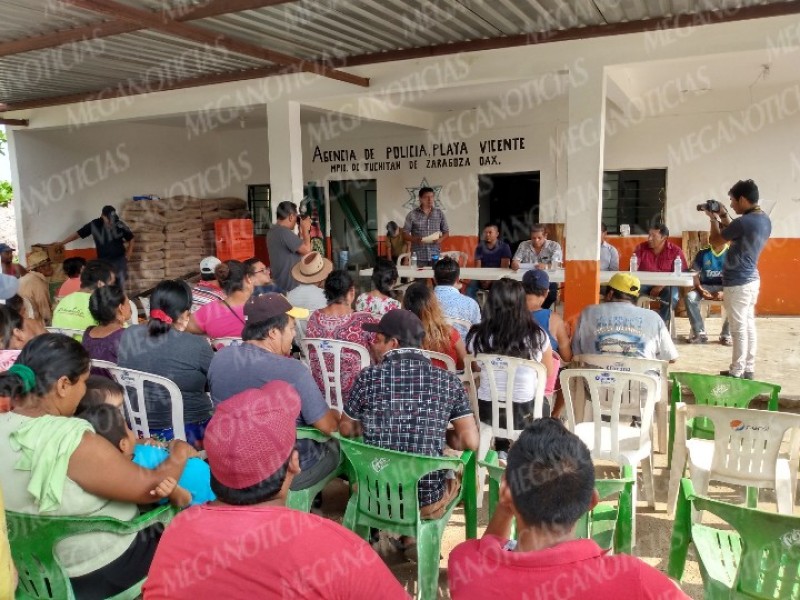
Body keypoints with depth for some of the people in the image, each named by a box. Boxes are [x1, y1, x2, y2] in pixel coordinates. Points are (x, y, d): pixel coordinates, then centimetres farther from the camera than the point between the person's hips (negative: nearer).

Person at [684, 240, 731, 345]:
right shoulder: (703, 253, 0)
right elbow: (694, 274, -1)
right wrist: (700, 290, -19)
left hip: (725, 287, -1)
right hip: (706, 286, 1)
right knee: (689, 297, -29)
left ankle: (726, 335, -15)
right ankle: (700, 333, -19)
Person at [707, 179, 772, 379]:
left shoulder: (743, 222, -22)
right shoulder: (765, 220, 7)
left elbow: (714, 240, -9)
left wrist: (714, 219, 7)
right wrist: (724, 217, 16)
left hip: (737, 283, -9)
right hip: (752, 279, 9)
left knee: (739, 329, -1)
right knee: (748, 325, 14)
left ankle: (737, 372, 7)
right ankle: (748, 369, 22)